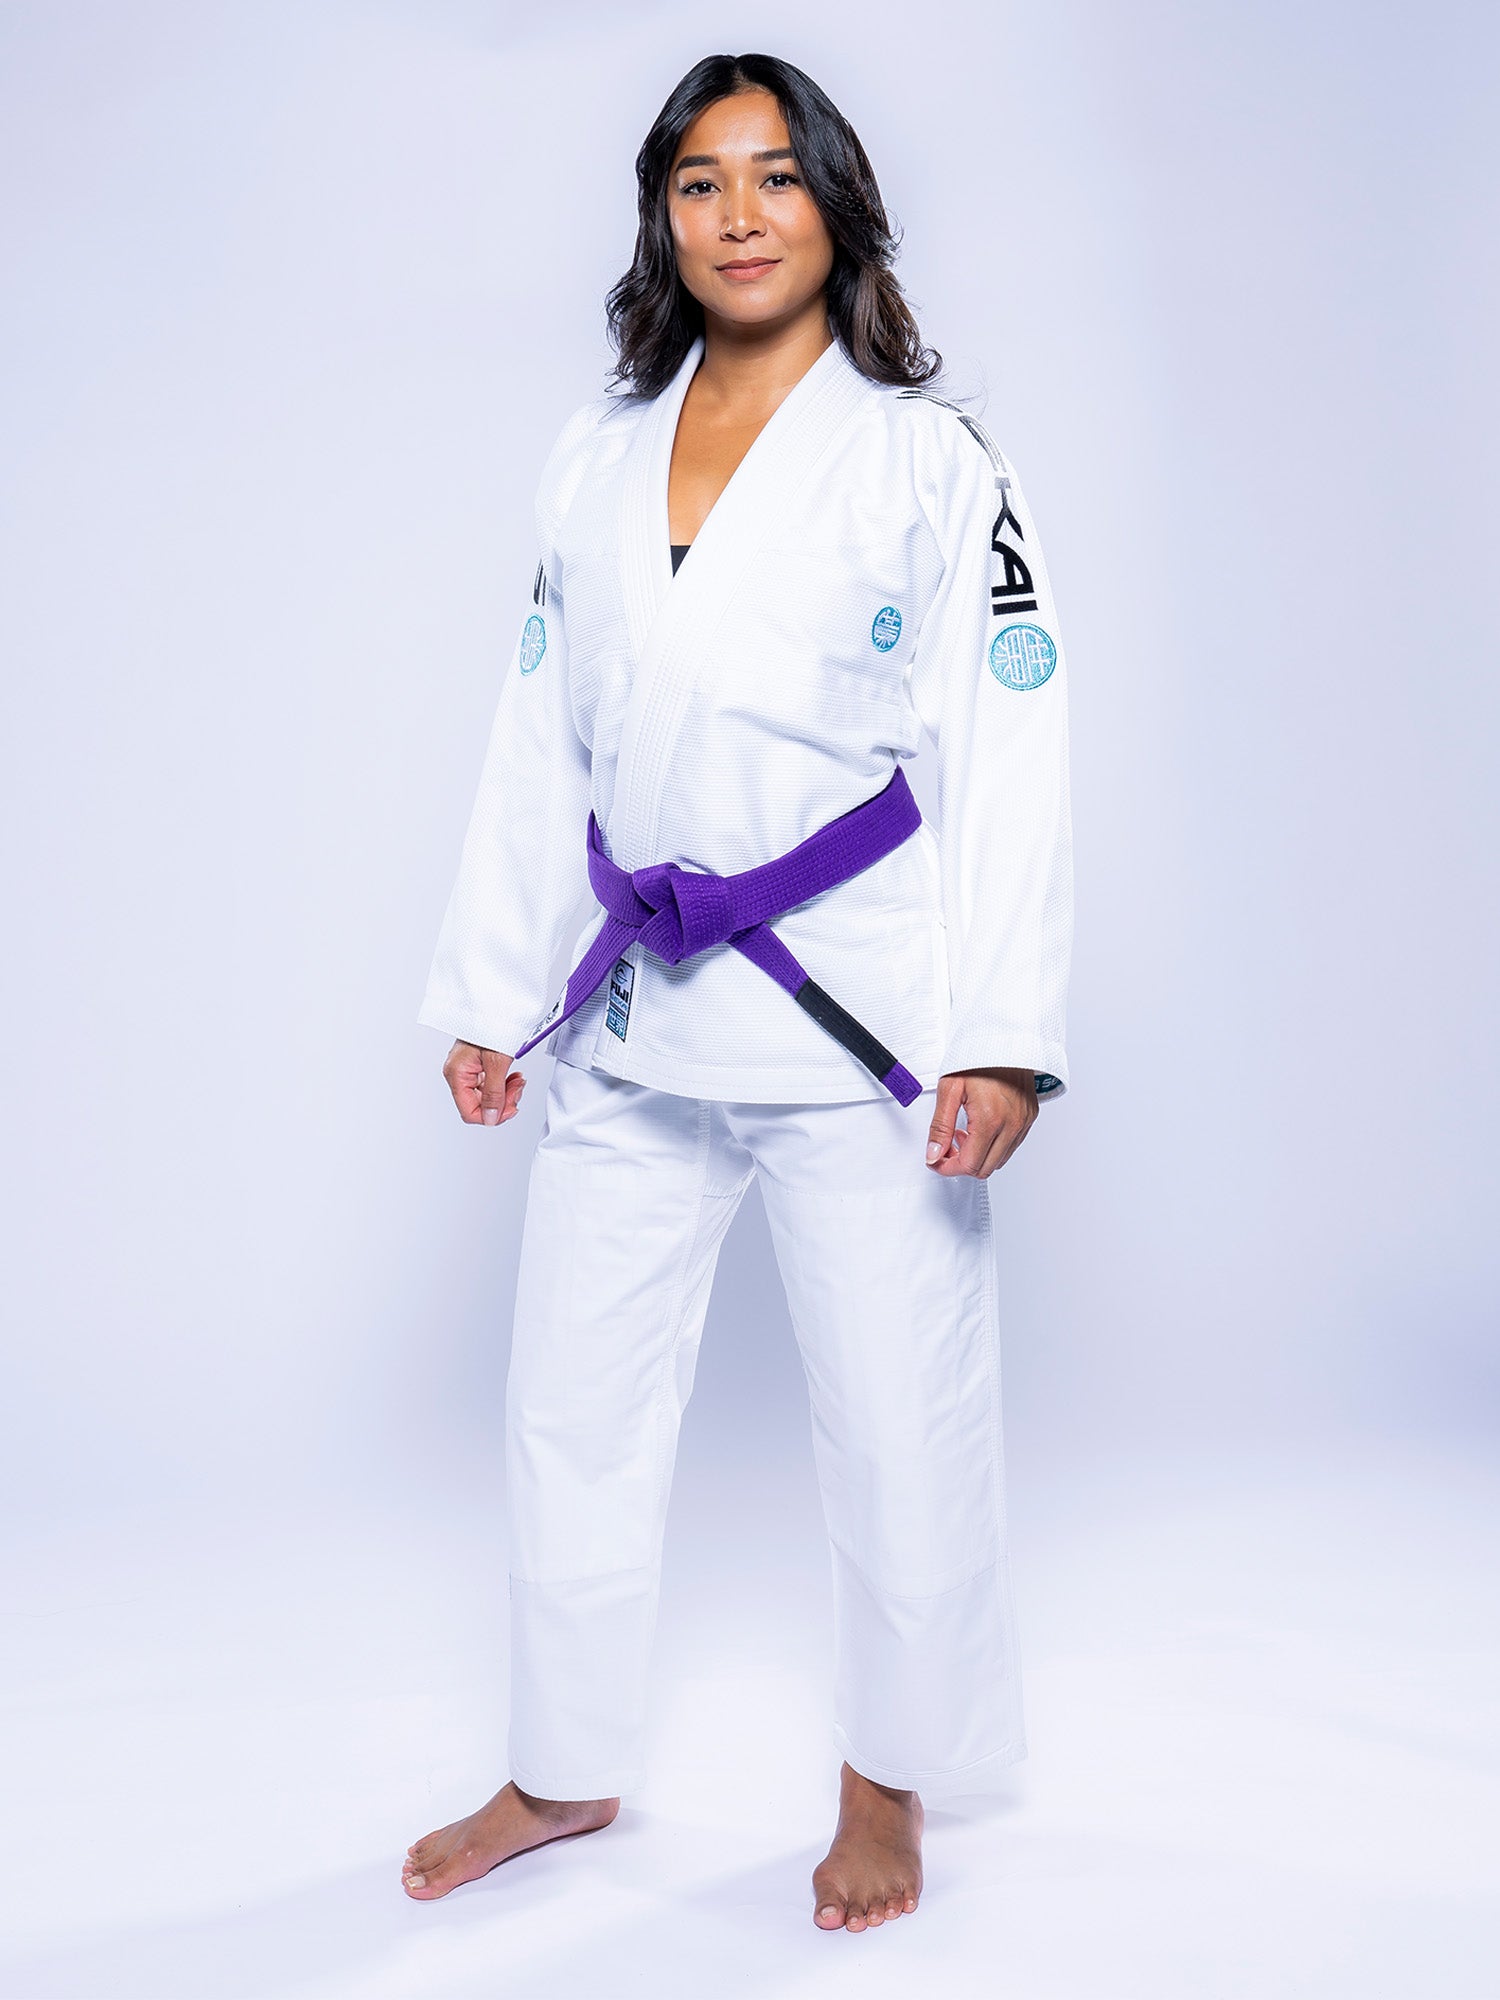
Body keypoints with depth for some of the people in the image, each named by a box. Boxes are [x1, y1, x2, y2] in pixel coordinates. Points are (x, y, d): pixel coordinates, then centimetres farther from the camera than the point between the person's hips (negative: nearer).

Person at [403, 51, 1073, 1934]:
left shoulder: (929, 460, -2)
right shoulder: (596, 457, 11)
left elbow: (1010, 765, -7)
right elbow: (538, 745, 13)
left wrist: (1005, 1039, -14)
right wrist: (487, 993, 11)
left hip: (856, 1018, -4)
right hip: (637, 1021, 5)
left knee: (900, 1424, 5)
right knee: (570, 1413, 13)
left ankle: (887, 1792, 29)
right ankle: (566, 1773, 34)